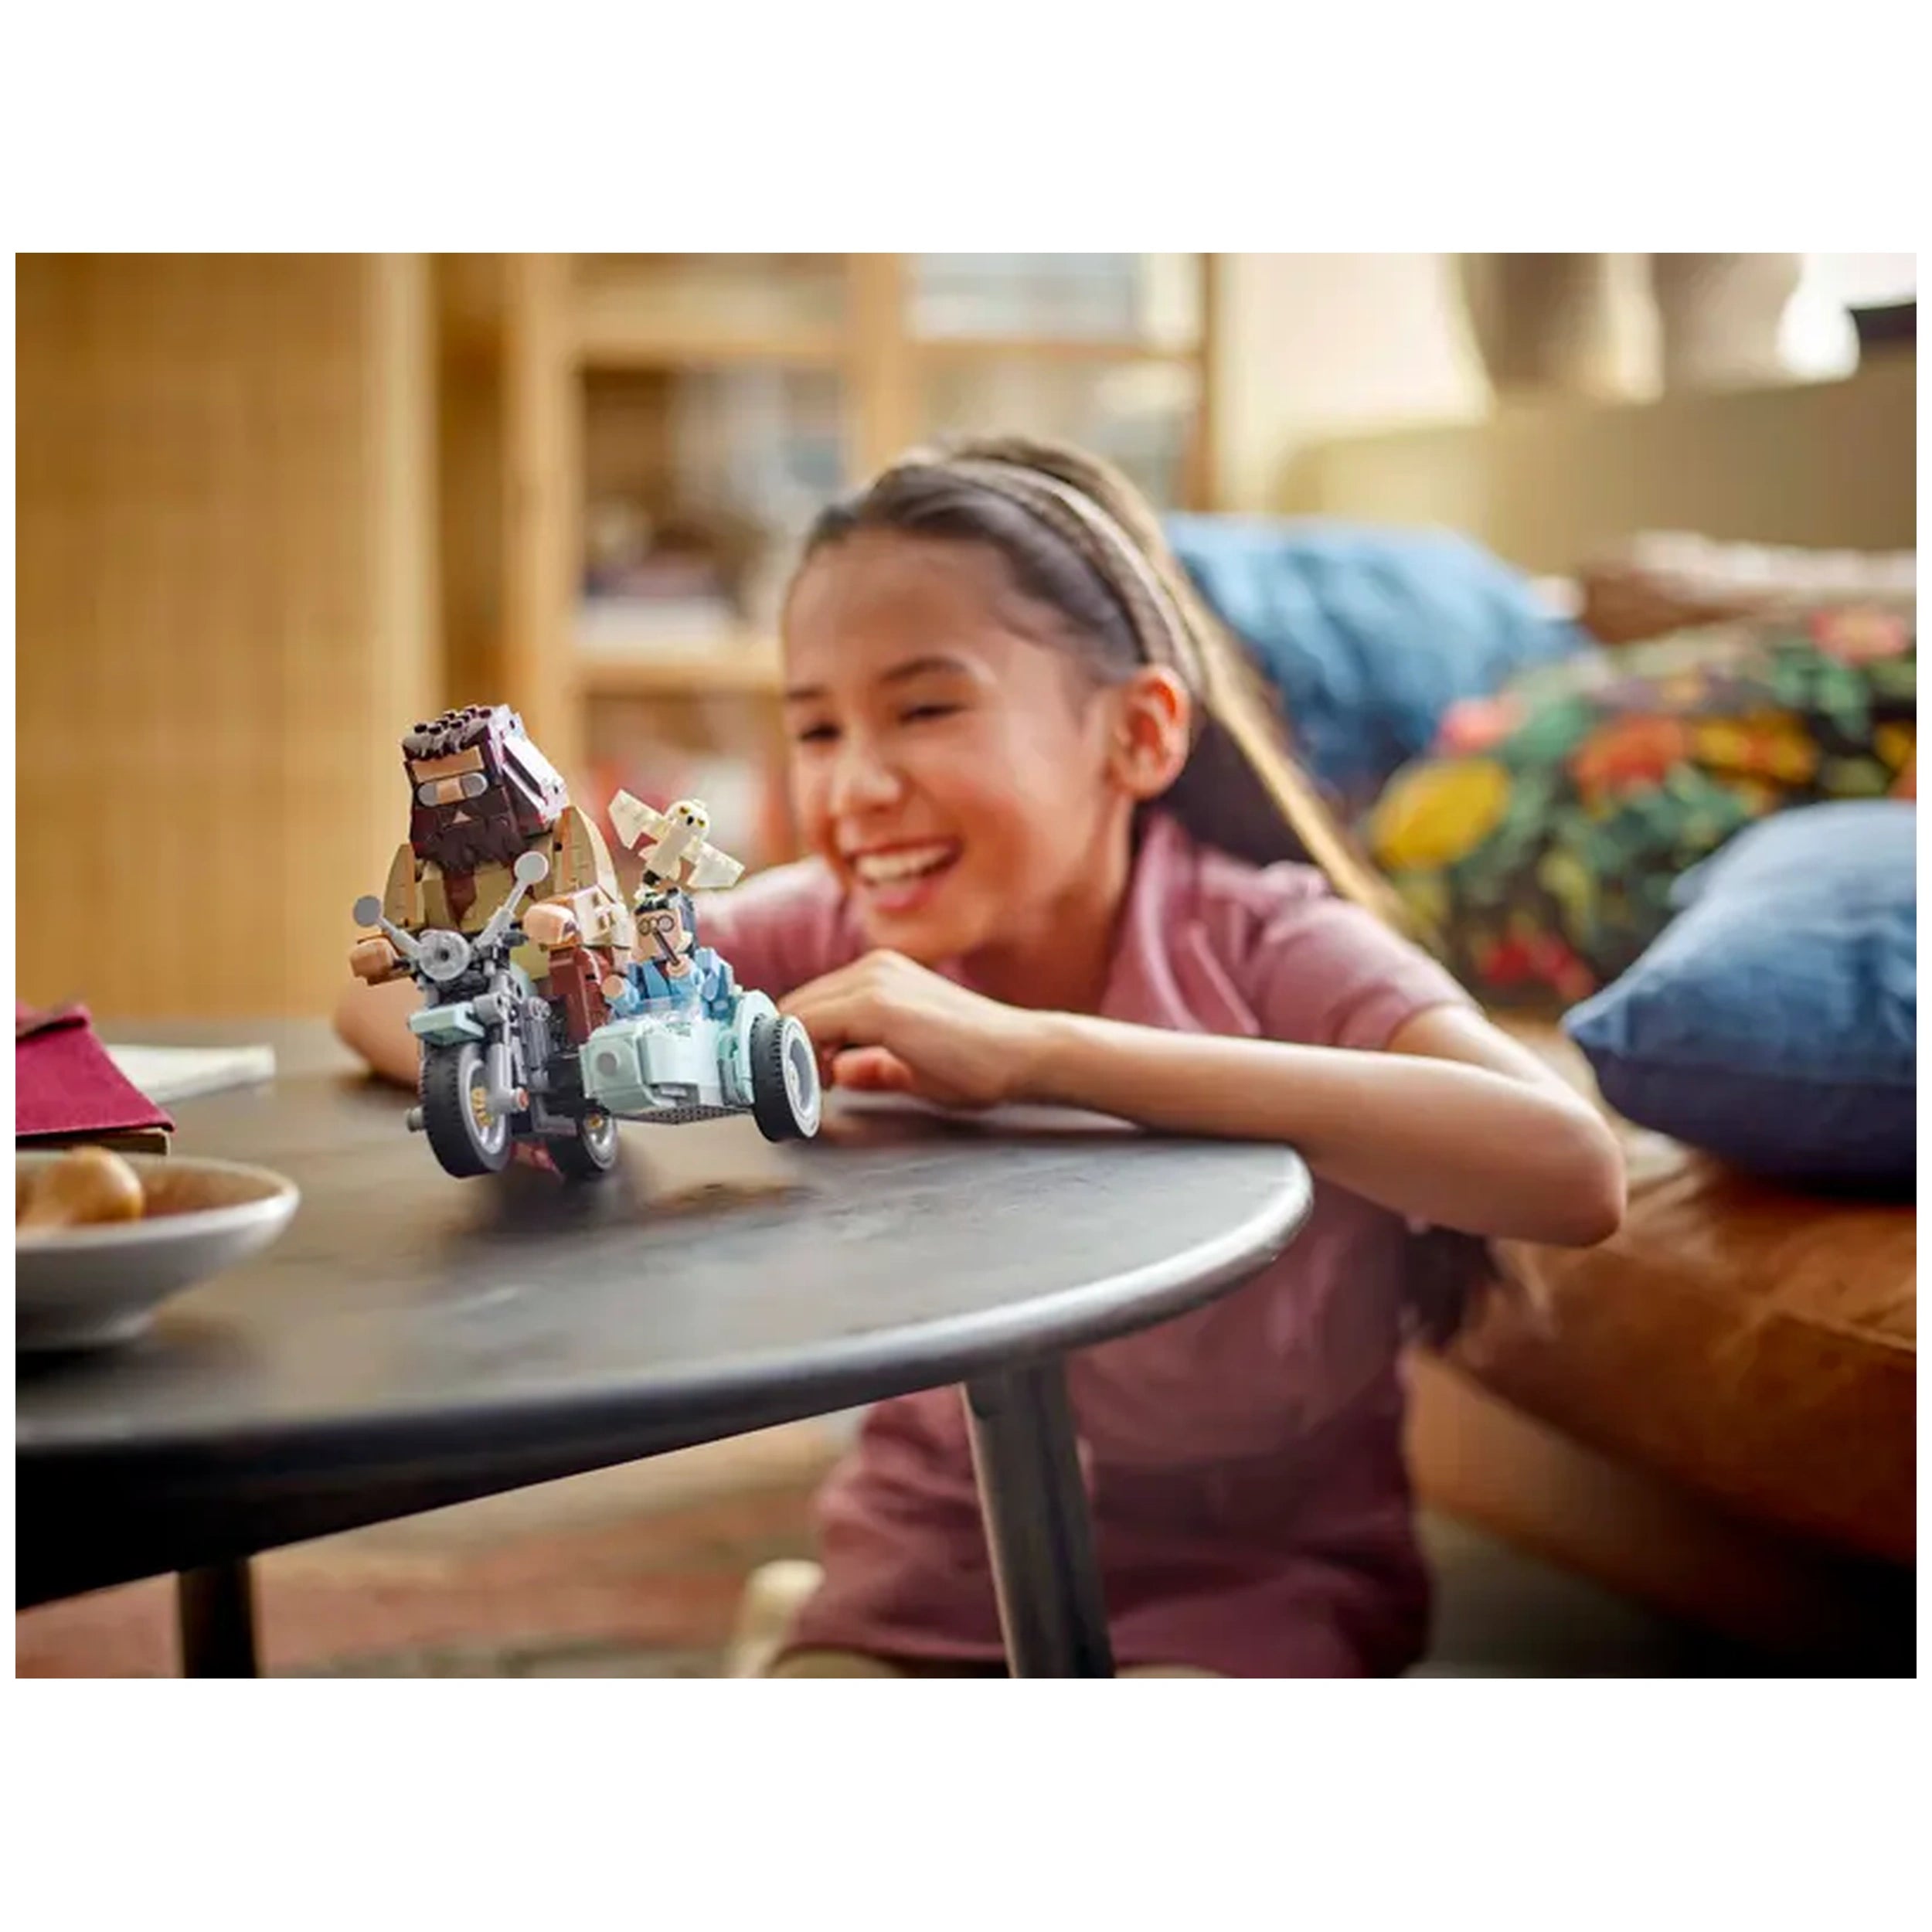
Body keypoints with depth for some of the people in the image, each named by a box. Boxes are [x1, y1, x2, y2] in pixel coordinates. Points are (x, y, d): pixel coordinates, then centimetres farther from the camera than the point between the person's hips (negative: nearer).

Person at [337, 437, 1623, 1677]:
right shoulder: (829, 936, -8)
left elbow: (1571, 1173, -38)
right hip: (927, 1586, 3)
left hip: (1240, 1593, -3)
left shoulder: (1268, 951, -18)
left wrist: (1031, 1049, -39)